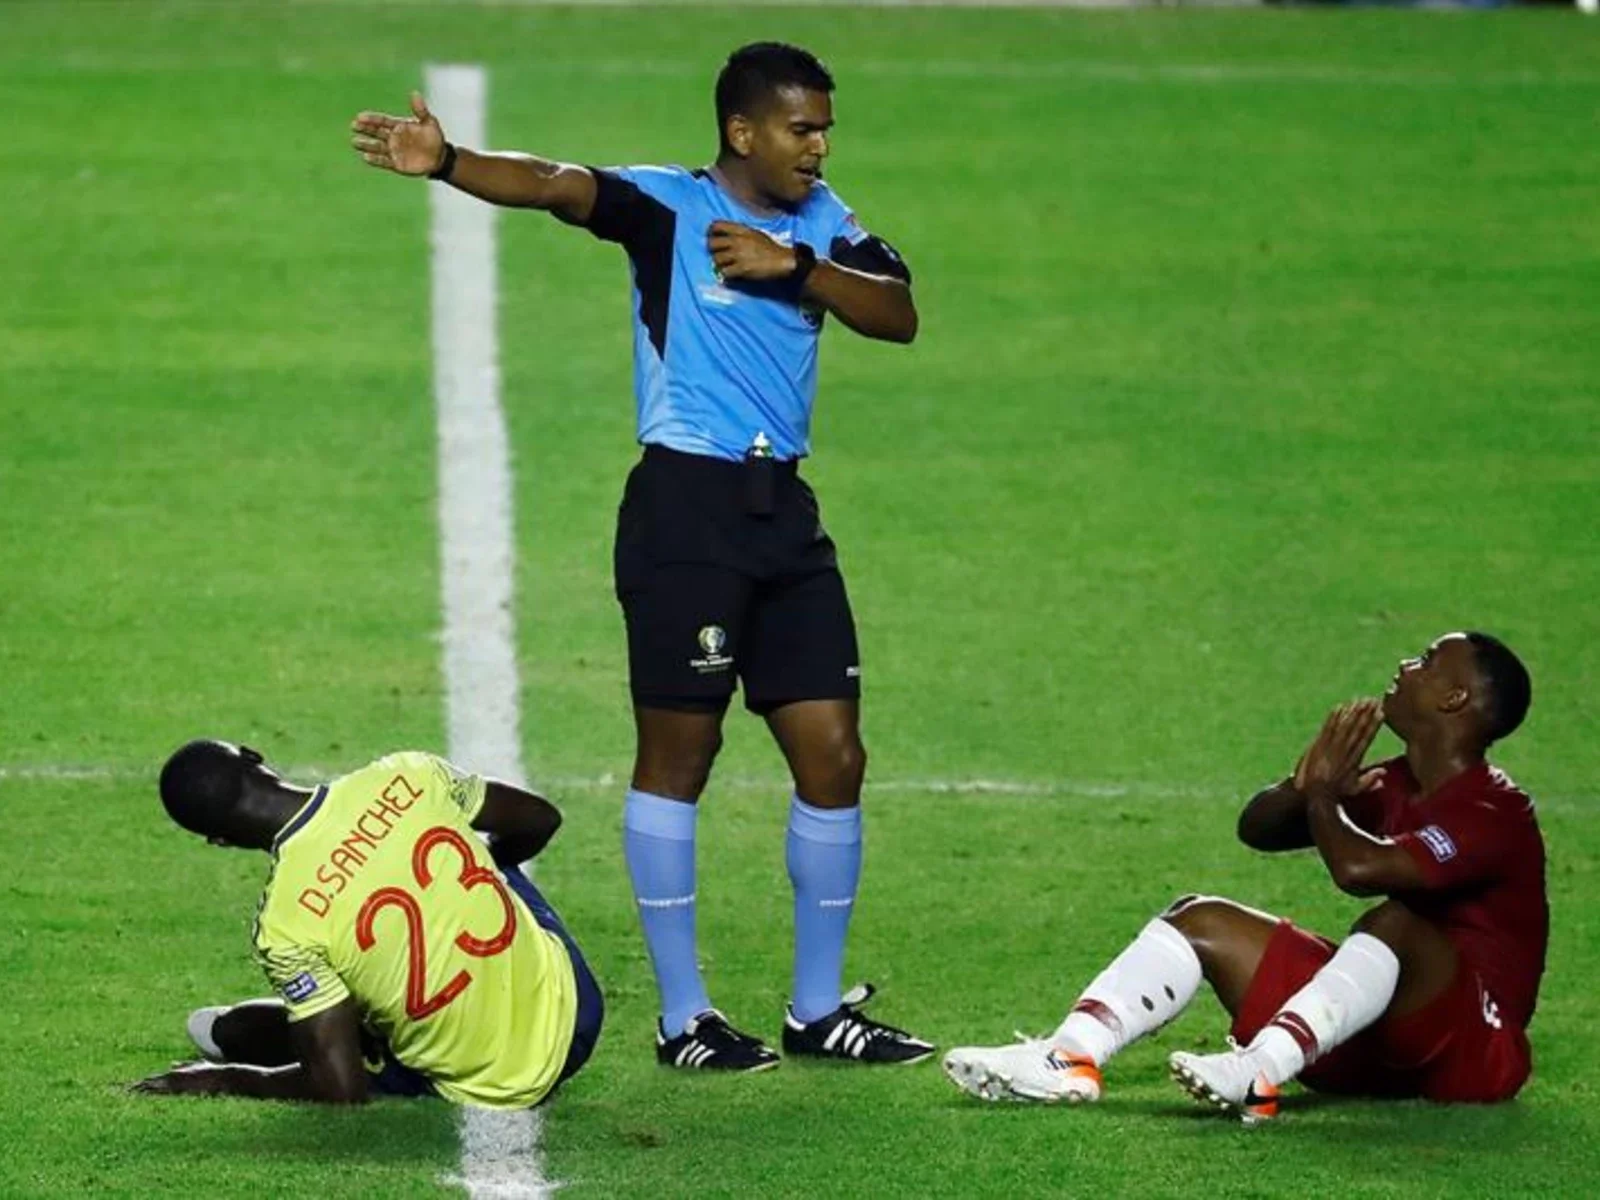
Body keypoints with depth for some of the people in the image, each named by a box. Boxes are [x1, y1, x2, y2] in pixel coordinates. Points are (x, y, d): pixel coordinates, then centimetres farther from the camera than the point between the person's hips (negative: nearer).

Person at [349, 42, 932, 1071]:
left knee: (833, 756, 5)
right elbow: (558, 187, -20)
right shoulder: (670, 207, -5)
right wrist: (448, 164, -38)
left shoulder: (822, 223, 11)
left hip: (786, 513, 6)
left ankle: (818, 1009, 17)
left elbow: (898, 317, 1)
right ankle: (683, 1017, 6)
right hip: (685, 507, -6)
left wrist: (796, 267, -13)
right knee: (677, 754, -1)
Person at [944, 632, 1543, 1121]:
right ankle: (1068, 1058, -22)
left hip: (1473, 1049, -9)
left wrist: (1322, 796, -10)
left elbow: (1358, 868, -32)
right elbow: (1257, 827, 13)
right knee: (1203, 921, 1)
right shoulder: (1395, 787, 12)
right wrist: (1310, 786, -10)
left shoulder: (1493, 813, -16)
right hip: (1371, 1056, 9)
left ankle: (1260, 1072, -53)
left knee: (1394, 922, -38)